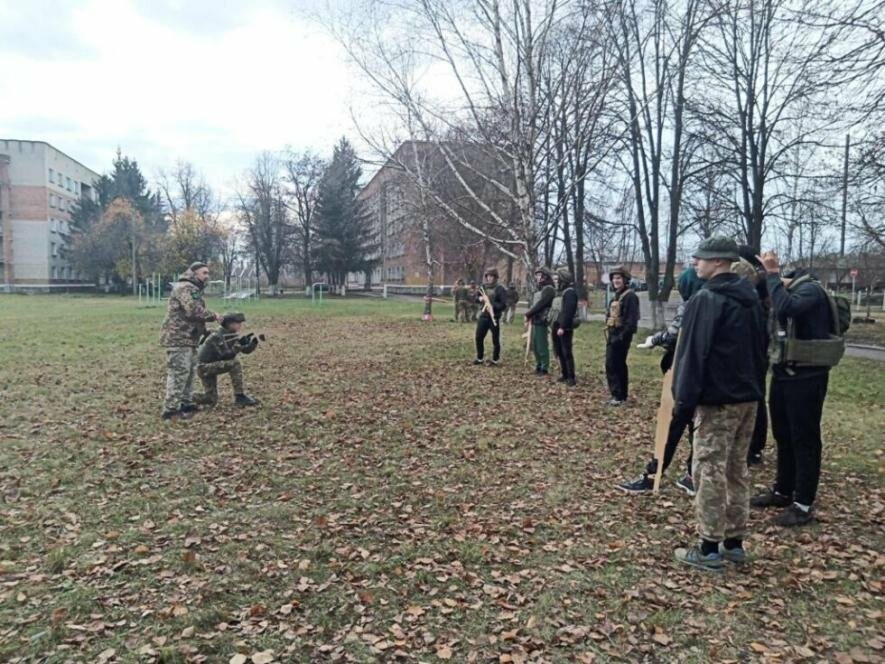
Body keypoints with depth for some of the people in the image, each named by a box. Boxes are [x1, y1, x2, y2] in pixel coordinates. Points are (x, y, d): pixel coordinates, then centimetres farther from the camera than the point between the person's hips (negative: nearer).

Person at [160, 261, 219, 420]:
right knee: (179, 372, -12)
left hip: (187, 337, 11)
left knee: (188, 371, 17)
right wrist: (212, 316, -13)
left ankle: (184, 403, 28)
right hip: (178, 337, -11)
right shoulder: (184, 287, -14)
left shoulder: (193, 289, 21)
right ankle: (170, 409, -10)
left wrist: (205, 330, 18)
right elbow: (194, 310, -26)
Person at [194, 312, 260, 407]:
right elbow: (226, 355, -31)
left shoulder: (232, 335, 1)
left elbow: (246, 350, 1)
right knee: (234, 364, -27)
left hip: (212, 366, 9)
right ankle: (239, 396, -22)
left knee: (211, 400, 11)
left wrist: (253, 342, -16)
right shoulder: (218, 336, -22)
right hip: (204, 367, -9)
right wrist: (238, 345, -35)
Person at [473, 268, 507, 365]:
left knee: (495, 340, 4)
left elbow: (503, 305, -13)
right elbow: (477, 295, 21)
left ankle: (495, 360, 16)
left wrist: (493, 306, -26)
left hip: (494, 318, -5)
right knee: (479, 338, 8)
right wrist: (479, 298, -2)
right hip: (483, 316, 5)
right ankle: (480, 358, 22)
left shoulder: (500, 289, -8)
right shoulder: (484, 287, 9)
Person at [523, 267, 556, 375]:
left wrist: (527, 314, -11)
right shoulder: (537, 290, 19)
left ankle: (544, 368, 3)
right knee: (534, 345, 14)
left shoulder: (549, 289, -10)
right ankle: (538, 366, 25)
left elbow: (540, 304, -17)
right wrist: (529, 318, 6)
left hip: (542, 321, -9)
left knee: (541, 346, -5)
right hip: (534, 321, 9)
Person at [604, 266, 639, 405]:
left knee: (615, 365, -6)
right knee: (613, 365, 12)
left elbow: (632, 320, -21)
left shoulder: (630, 296, -14)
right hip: (613, 335, 9)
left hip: (621, 336, -9)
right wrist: (609, 334, 13)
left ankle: (619, 396, 0)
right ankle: (620, 395, 20)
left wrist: (621, 336, -23)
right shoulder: (617, 295, 15)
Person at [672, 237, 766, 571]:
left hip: (717, 401, -9)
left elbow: (693, 355, -17)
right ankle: (735, 542, 23)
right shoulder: (751, 298, 13)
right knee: (737, 470, 15)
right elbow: (760, 349, 19)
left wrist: (684, 401, -13)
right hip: (748, 397, 9)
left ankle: (709, 549, 5)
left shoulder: (706, 300, -14)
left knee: (710, 473, -2)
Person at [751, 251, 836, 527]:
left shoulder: (810, 289, -15)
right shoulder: (783, 290, 11)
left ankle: (804, 505, 8)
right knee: (783, 436, 17)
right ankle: (782, 491, 31)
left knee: (804, 439, -1)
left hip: (806, 376, -8)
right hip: (782, 374, 8)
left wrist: (772, 274, -27)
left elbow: (785, 308, -34)